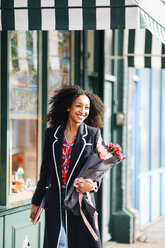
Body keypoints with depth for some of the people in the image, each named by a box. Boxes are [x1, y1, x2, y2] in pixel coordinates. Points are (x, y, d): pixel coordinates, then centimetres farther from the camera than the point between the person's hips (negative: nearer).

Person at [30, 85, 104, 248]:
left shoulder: (93, 134, 3)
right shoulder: (52, 134, 7)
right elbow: (45, 170, 12)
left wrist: (93, 184, -18)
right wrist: (36, 202, 11)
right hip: (55, 200, 2)